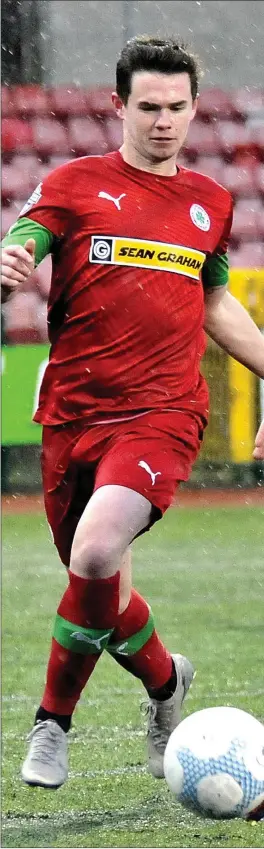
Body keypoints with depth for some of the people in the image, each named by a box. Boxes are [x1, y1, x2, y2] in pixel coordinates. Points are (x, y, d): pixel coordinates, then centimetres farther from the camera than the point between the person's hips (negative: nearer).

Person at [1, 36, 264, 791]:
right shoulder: (77, 185, 4)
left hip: (162, 412, -1)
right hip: (73, 412, 1)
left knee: (96, 551, -25)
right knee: (98, 585, 9)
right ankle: (165, 680, 40)